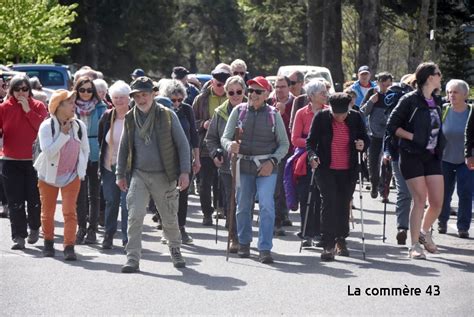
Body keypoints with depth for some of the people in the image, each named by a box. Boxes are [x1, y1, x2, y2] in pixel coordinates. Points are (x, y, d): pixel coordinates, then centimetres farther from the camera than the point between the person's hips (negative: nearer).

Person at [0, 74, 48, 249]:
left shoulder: (38, 106, 1)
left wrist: (28, 110, -15)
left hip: (33, 161, 0)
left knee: (34, 199, 6)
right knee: (15, 202, -2)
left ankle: (34, 228, 30)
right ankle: (18, 236, 1)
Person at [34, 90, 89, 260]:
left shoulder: (79, 126, -5)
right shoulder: (47, 126, -16)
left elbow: (85, 150, 7)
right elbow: (48, 152, -26)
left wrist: (81, 172, 2)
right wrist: (64, 134, -25)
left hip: (72, 176, 1)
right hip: (49, 175, -1)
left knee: (70, 212, -11)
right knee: (47, 212, 11)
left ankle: (69, 247, -10)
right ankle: (48, 243, 32)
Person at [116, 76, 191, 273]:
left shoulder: (167, 116, -5)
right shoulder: (130, 118, 4)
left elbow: (183, 144, -2)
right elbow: (124, 147, 14)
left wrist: (185, 172, -8)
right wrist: (120, 174, 11)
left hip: (164, 176, -2)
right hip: (139, 175, 2)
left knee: (169, 218, 9)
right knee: (135, 216, -12)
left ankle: (175, 250, 34)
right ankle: (133, 258, -7)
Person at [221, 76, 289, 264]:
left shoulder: (273, 114, 2)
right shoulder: (239, 111, 3)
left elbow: (284, 144, 6)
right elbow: (225, 137, 2)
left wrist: (272, 161, -10)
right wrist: (230, 145, -22)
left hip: (266, 166, -1)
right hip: (243, 165, 2)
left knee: (267, 206, -13)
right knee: (243, 206, 10)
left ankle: (265, 249, -10)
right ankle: (243, 243, 29)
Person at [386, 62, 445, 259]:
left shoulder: (437, 102, 11)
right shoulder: (410, 100, -9)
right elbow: (392, 126, -8)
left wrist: (439, 146, 10)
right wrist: (413, 137, -14)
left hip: (432, 156, 6)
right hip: (413, 156, -6)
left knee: (438, 202, 2)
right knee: (420, 200, -9)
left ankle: (425, 232, 28)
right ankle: (414, 246, -1)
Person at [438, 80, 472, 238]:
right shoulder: (443, 111, -6)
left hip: (466, 160, -1)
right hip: (445, 159, 1)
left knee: (466, 194, -4)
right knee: (444, 193, 8)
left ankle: (463, 227, 5)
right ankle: (442, 222, 27)